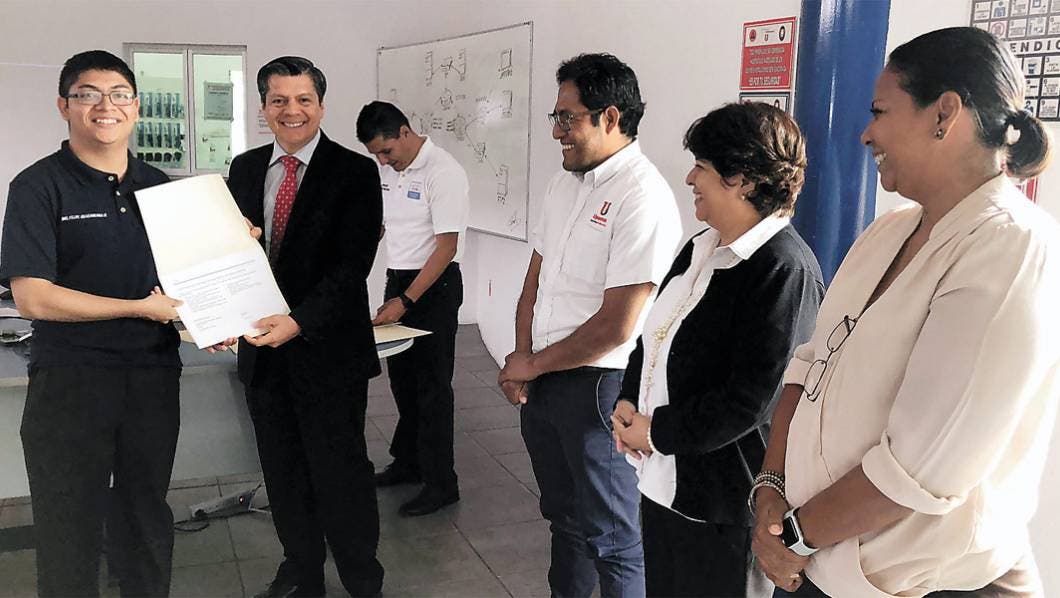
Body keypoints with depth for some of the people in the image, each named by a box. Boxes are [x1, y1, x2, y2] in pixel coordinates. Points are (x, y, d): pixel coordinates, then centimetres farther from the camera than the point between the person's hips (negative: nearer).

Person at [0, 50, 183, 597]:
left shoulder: (158, 186, 9)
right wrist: (141, 308, -16)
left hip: (153, 374, 4)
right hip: (70, 381, -4)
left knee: (147, 522, 17)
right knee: (69, 533, 8)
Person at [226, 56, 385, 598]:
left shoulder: (354, 173, -8)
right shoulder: (244, 169, 9)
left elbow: (352, 264, -15)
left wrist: (300, 322, -26)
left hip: (329, 350, -5)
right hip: (261, 348, 5)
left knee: (340, 473, 5)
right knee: (283, 472, 16)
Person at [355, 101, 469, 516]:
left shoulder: (443, 172, -18)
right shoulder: (387, 170, 6)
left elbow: (446, 246, -20)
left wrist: (405, 301, -23)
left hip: (434, 286, -8)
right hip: (397, 280, 8)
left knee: (431, 384, -2)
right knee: (401, 377, 16)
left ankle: (441, 483, 9)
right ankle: (408, 462, 33)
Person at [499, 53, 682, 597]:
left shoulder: (643, 199, -19)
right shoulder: (564, 183, 8)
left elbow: (615, 327, -21)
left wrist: (533, 365, -9)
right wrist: (520, 357, -1)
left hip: (597, 388, -8)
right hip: (541, 379, 8)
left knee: (612, 540, 7)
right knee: (563, 515, 24)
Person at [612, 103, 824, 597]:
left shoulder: (785, 269, -20)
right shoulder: (701, 249, 7)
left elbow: (749, 401, -23)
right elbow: (653, 336, 15)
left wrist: (657, 432, -14)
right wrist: (627, 403, -2)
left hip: (722, 505, -8)